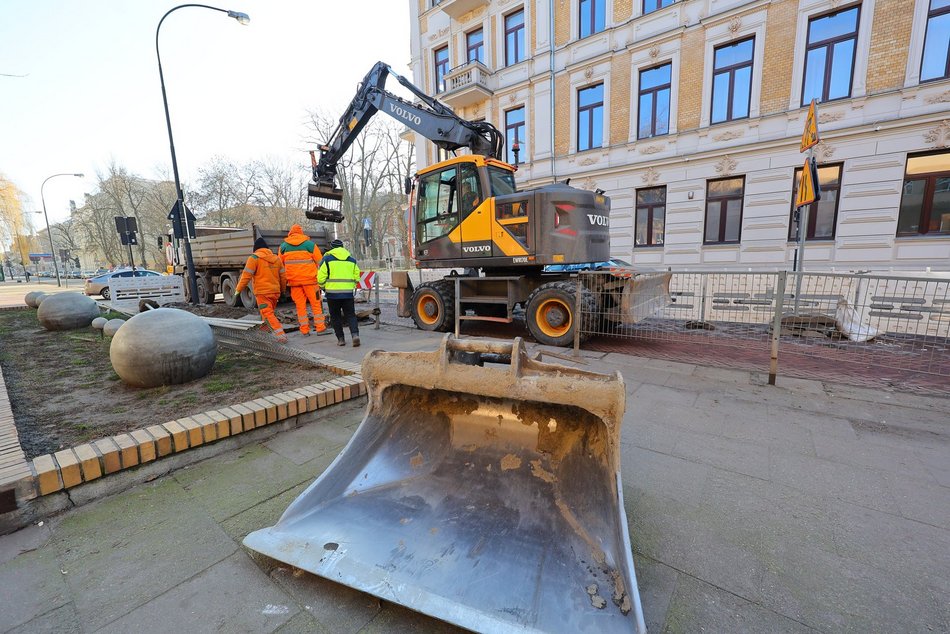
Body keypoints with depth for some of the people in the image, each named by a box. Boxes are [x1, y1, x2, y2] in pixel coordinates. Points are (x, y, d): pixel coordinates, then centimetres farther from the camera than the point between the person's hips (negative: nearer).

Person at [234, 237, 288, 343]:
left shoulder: (254, 258, -6)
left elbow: (246, 275, -10)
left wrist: (238, 289, 0)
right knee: (269, 313, 19)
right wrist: (283, 290, 28)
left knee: (268, 314, -9)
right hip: (275, 291, 7)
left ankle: (281, 334, -22)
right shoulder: (276, 258, 12)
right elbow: (283, 276, 15)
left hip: (262, 292, -6)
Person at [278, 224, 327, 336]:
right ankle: (320, 328, 1)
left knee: (300, 305, 8)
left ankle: (305, 330, 9)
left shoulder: (283, 246, 9)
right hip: (309, 279, -3)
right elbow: (320, 262, 1)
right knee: (316, 304, 3)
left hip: (293, 280, 3)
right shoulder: (310, 244, 0)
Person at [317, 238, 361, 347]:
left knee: (335, 316, 11)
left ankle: (340, 339, 12)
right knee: (350, 315, 8)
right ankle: (355, 334, -13)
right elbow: (357, 277, 10)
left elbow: (321, 277, -4)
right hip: (348, 292, 2)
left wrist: (324, 287, 14)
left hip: (332, 292, -2)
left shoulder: (327, 259, 0)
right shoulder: (352, 260, 10)